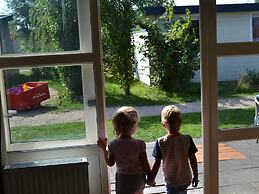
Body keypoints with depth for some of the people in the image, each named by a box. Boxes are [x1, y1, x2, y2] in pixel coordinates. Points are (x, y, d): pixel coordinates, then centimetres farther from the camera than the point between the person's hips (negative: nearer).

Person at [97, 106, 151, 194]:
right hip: (139, 178, 1)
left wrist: (104, 148, 8)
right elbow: (145, 164, -13)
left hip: (123, 179, -1)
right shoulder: (139, 144, -21)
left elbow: (110, 163, -2)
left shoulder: (113, 145, -17)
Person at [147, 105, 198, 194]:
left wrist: (151, 179, 1)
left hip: (171, 181, -3)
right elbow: (193, 159, -5)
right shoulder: (187, 139, -12)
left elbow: (157, 163, -13)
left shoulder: (160, 142, -17)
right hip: (186, 180, 3)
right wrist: (196, 176, 8)